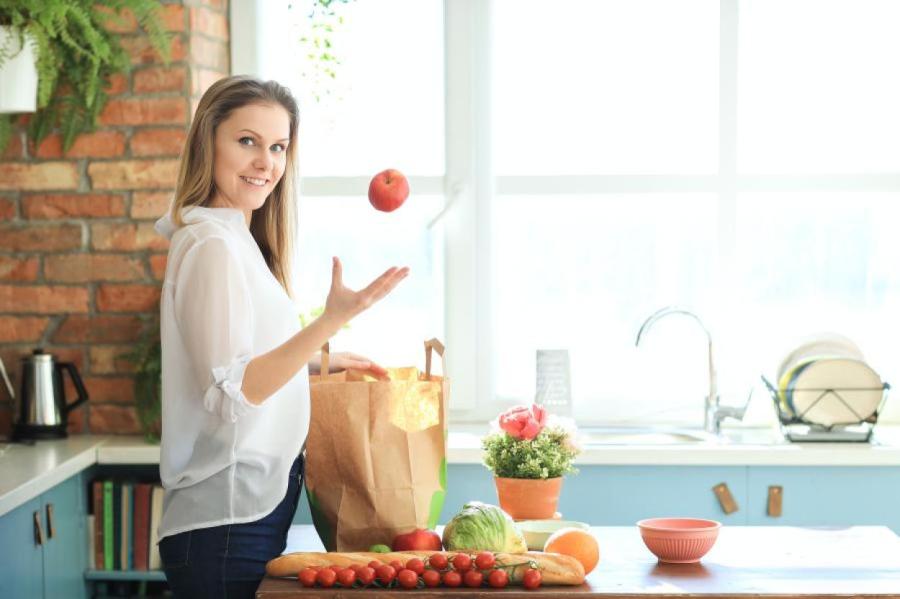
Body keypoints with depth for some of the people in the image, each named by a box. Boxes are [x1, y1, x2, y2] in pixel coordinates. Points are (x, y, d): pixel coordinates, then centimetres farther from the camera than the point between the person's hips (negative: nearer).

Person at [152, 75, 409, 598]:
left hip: (254, 511, 10)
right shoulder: (213, 245, -14)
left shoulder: (235, 241, 15)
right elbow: (231, 393, -22)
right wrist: (329, 324, -30)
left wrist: (321, 364, 22)